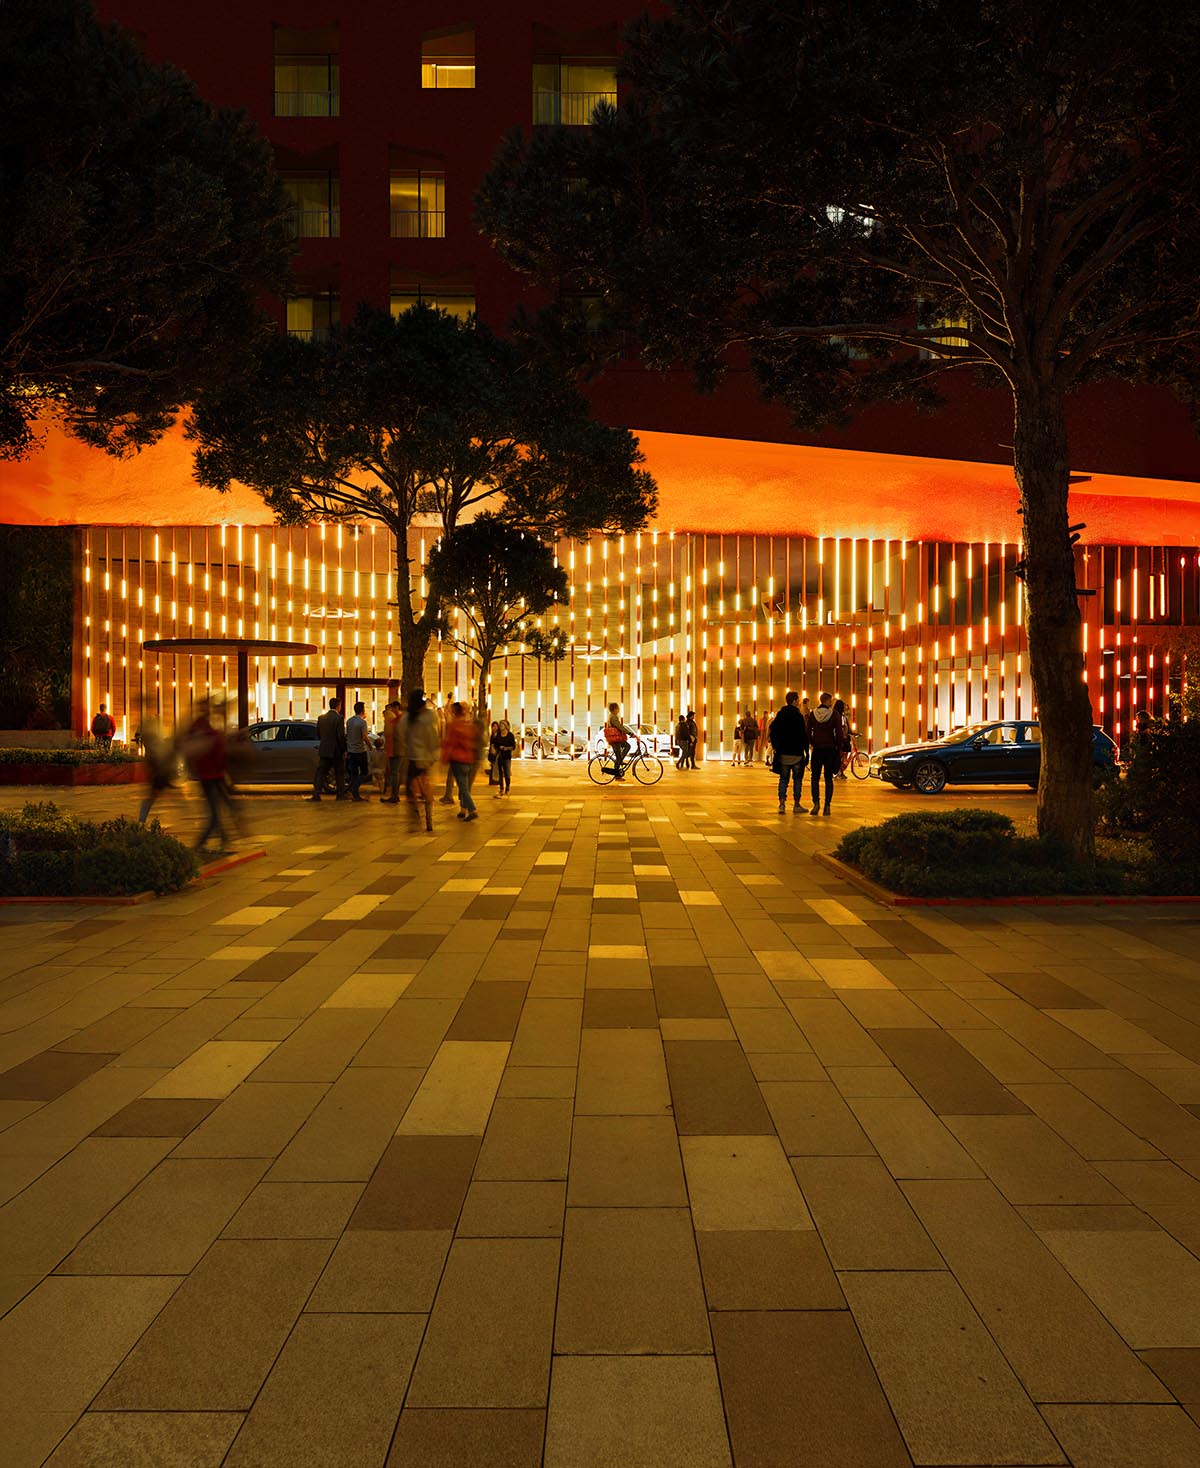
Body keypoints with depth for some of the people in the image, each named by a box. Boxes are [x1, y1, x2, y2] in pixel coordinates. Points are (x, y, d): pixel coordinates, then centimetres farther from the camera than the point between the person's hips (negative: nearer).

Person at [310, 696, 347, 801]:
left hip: (323, 750, 4)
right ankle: (341, 794, 15)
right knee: (340, 773, 9)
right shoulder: (338, 718, -14)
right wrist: (344, 750, -7)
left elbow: (318, 734, 11)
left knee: (321, 773, 5)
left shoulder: (321, 718, 4)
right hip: (336, 750, -4)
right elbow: (341, 736, -16)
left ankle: (316, 794, -3)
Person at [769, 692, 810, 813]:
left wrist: (775, 746, 5)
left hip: (783, 753, 4)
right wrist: (806, 751, -7)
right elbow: (804, 736, -12)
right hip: (797, 753, -4)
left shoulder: (780, 714, 4)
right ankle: (796, 804, 11)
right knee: (797, 779, 9)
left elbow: (770, 730, -2)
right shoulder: (799, 716, -10)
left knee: (783, 779, 8)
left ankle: (782, 804, -2)